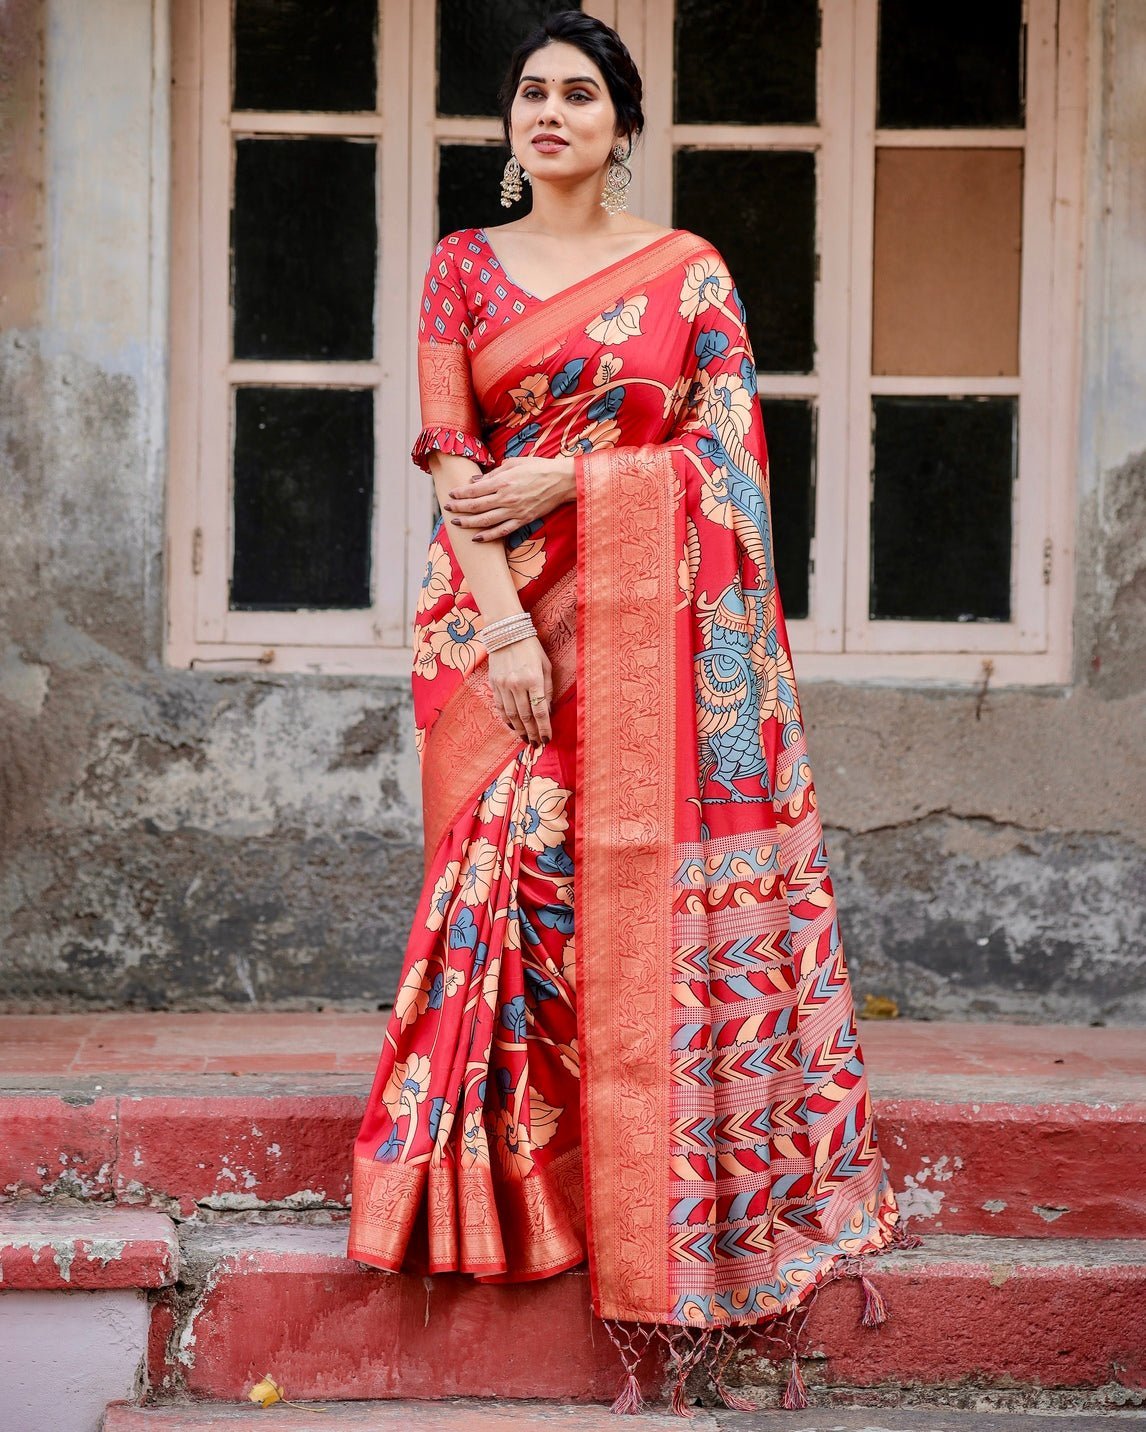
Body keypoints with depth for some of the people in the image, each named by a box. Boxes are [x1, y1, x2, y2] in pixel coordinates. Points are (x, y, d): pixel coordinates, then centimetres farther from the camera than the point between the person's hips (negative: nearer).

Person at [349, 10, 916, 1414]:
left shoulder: (689, 270, 8)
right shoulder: (462, 267, 11)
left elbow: (727, 452, 0)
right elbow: (452, 457, 0)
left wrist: (562, 480, -10)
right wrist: (502, 622, -12)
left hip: (651, 624, -1)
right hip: (502, 613, 1)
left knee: (650, 890, -4)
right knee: (513, 878, -3)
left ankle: (666, 1203, 3)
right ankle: (515, 1190, 7)